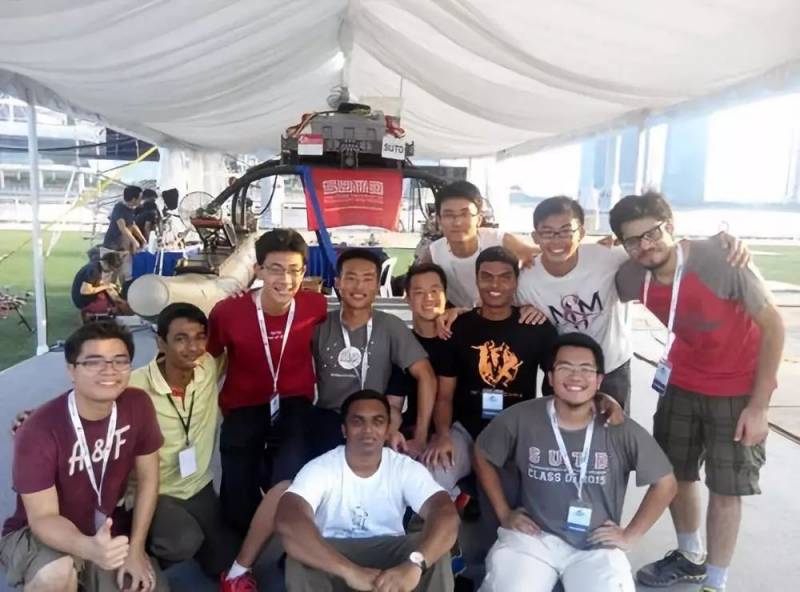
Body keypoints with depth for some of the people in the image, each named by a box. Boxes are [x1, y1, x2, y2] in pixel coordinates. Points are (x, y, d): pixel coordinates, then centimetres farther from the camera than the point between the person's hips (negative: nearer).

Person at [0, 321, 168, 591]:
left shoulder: (138, 405, -15)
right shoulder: (38, 431, -27)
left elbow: (148, 478, -5)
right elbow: (43, 517, -24)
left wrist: (136, 548, -8)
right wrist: (90, 548, -44)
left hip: (108, 530, 5)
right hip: (36, 534, -4)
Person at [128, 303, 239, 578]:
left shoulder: (211, 368, -12)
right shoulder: (137, 386, -24)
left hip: (200, 489, 5)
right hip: (153, 494, -4)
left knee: (225, 563, 9)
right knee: (185, 542, -31)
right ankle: (148, 554, 3)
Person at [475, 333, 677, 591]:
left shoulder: (621, 431, -9)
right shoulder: (520, 419, -8)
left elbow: (665, 483, 4)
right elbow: (482, 457, 9)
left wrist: (630, 535, 2)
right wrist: (504, 512, 6)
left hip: (596, 546, 1)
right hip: (534, 537, 0)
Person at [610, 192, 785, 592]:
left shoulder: (721, 260, -29)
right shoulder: (632, 277, -17)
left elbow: (773, 325, -19)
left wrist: (758, 405, -18)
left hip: (738, 389, -4)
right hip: (681, 383, 4)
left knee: (725, 489, 2)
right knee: (675, 473, 14)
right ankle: (690, 557, 40)